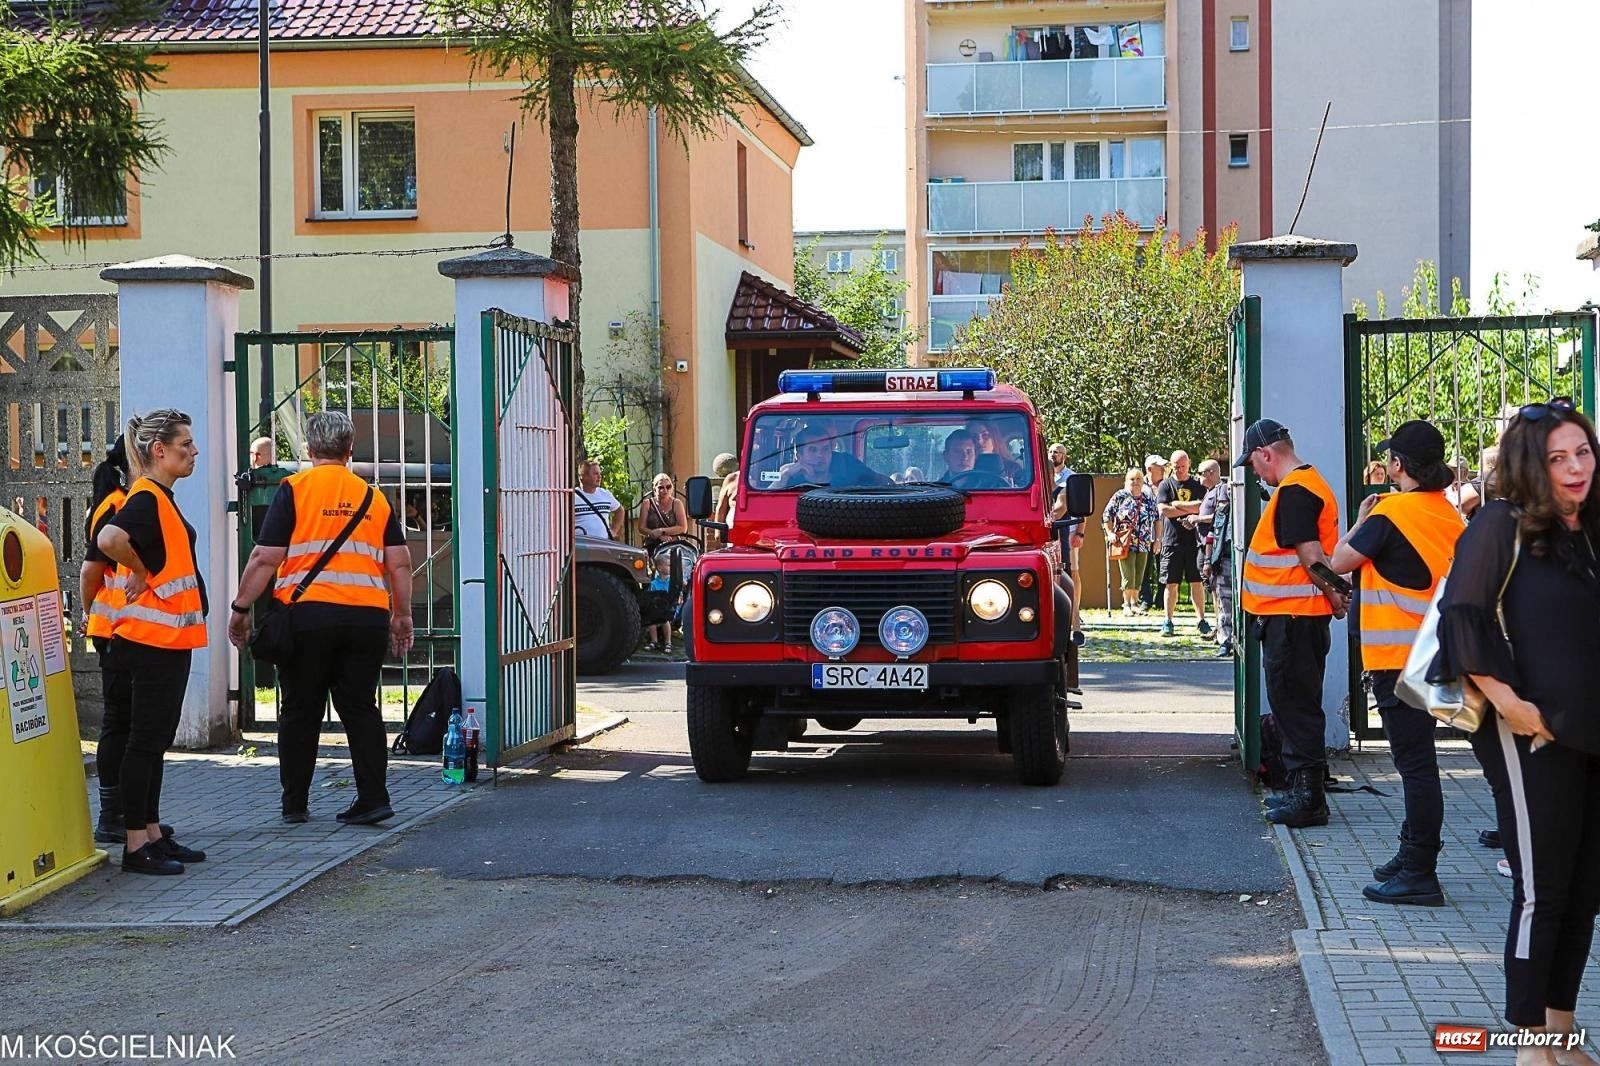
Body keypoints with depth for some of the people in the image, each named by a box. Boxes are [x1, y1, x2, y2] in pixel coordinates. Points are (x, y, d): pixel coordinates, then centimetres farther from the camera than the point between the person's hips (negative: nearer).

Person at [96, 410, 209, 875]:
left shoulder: (163, 498, 15)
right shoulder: (146, 498, -16)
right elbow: (109, 538, -34)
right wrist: (140, 573, -20)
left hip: (171, 638, 10)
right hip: (151, 638, -10)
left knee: (157, 740, 13)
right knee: (146, 740, -5)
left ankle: (152, 834, 20)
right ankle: (135, 845, 0)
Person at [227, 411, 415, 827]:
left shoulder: (293, 490, 0)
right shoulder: (373, 496, 11)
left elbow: (266, 558, -5)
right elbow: (400, 564, 10)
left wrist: (241, 608, 3)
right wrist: (402, 617, 19)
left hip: (306, 615, -3)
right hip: (366, 617, 3)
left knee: (300, 712, 7)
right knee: (361, 708, 9)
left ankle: (295, 804, 12)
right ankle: (373, 798, 3)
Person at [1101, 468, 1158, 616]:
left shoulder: (1149, 500, 10)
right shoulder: (1119, 496, 0)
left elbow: (1155, 520, 16)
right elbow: (1106, 515, 1)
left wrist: (1156, 539, 11)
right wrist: (1110, 533, -8)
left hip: (1143, 543, 4)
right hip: (1125, 543, -4)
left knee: (1139, 576, 6)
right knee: (1128, 574, -7)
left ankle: (1135, 602, 15)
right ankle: (1127, 604, 2)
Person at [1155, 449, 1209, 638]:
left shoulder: (1198, 484, 8)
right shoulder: (1165, 485, 6)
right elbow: (1163, 510, -8)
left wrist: (1178, 505, -9)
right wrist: (1191, 510, -7)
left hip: (1194, 540, 0)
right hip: (1172, 540, 0)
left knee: (1197, 581, 0)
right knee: (1171, 583, 2)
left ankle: (1201, 620, 3)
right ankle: (1168, 622, 9)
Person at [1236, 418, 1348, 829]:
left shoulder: (1293, 491, -17)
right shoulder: (1311, 484, 17)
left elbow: (1310, 555, -22)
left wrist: (1334, 596, -11)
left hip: (1290, 617, -10)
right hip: (1299, 614, 10)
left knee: (1294, 705, -6)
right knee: (1297, 705, 16)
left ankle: (1308, 798, -3)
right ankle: (1303, 790, 23)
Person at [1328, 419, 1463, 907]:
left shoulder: (1391, 512, -16)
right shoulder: (1448, 514, 8)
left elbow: (1339, 561, -9)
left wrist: (1361, 520, 6)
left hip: (1399, 657, -8)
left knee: (1416, 763, -7)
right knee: (1417, 760, 18)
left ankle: (1420, 874, -4)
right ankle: (1413, 854, 28)